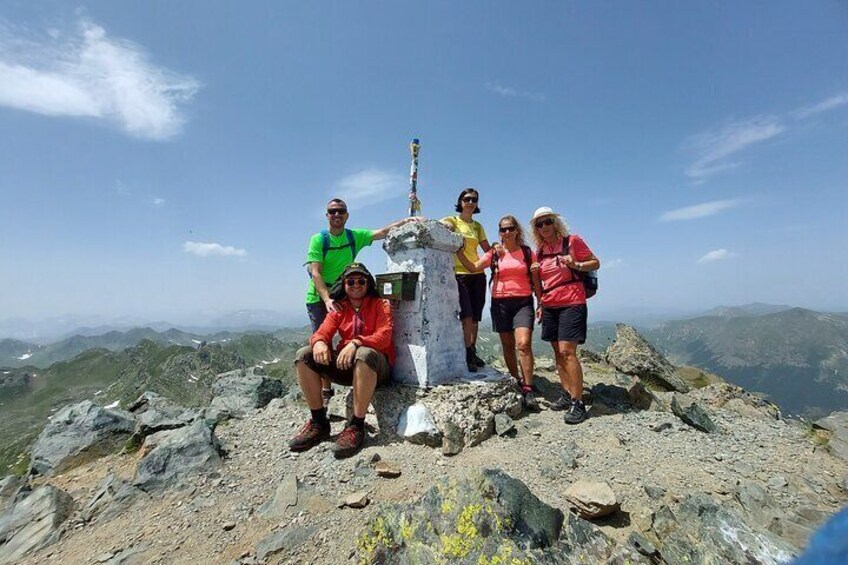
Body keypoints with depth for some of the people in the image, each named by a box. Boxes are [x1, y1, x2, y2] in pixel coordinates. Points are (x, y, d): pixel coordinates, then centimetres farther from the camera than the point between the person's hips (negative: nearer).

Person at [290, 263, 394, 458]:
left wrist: (356, 343, -32)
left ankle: (356, 426, -26)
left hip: (375, 366, -5)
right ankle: (319, 423, -6)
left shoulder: (380, 305, 0)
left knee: (364, 354, -39)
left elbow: (384, 336, -15)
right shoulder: (338, 308, 12)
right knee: (303, 355, -12)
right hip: (344, 363, 5)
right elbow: (322, 332, 0)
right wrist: (319, 342, -26)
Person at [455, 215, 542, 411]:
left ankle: (528, 390, -8)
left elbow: (535, 281, 9)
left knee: (524, 344, -17)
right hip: (500, 303, 2)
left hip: (523, 302, -1)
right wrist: (459, 251, -15)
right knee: (508, 345, 9)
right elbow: (473, 268, -6)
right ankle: (516, 383, 25)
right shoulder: (494, 253, 6)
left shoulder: (528, 252, 6)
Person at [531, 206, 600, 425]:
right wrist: (541, 304, 16)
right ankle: (567, 395, 17)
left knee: (567, 351, -13)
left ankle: (578, 403, -6)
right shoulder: (540, 251, 13)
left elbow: (595, 263, 1)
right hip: (549, 306, 6)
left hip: (571, 303, -6)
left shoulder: (572, 241, -3)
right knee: (558, 352, 7)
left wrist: (576, 265, -17)